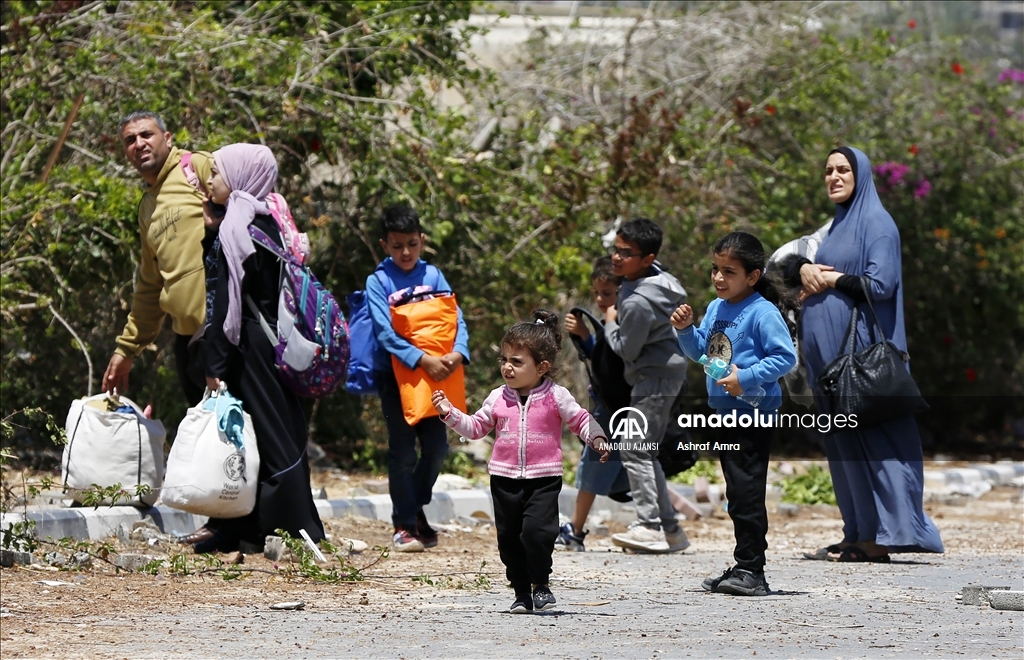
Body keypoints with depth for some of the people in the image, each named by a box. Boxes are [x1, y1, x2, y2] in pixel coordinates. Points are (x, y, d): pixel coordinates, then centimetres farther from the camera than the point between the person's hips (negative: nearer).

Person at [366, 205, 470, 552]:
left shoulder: (432, 275, 4)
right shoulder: (378, 281, -5)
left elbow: (456, 319, -2)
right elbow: (386, 332, -15)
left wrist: (458, 353, -22)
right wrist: (422, 360, -26)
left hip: (434, 375, 3)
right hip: (395, 374, -3)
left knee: (437, 446, 2)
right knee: (403, 451, -1)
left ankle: (416, 508, 24)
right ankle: (404, 524, 8)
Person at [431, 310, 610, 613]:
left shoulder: (556, 397, -2)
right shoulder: (498, 398, 7)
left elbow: (581, 420, 1)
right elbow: (476, 427, 14)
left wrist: (598, 439, -16)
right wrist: (450, 413, 2)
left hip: (544, 478, -4)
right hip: (505, 478, 4)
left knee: (537, 531, -19)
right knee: (509, 537, 5)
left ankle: (541, 585, 1)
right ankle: (521, 591, 18)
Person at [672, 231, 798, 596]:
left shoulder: (763, 313, -14)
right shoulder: (716, 309, 11)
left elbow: (785, 357, -17)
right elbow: (701, 352, 18)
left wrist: (746, 378, -22)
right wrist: (686, 330, 1)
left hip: (754, 412, -9)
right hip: (726, 411, 9)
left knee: (746, 491, -10)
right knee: (738, 493, 14)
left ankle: (750, 570, -7)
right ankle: (745, 568, 21)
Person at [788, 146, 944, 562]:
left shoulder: (876, 223, -6)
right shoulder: (835, 227, 19)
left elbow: (880, 283, -17)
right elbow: (790, 271, 20)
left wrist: (831, 279, -7)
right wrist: (804, 270, -3)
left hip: (860, 343, -9)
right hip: (827, 343, 9)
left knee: (866, 436, -11)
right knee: (840, 440, 7)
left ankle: (879, 539, -12)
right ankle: (858, 534, 10)